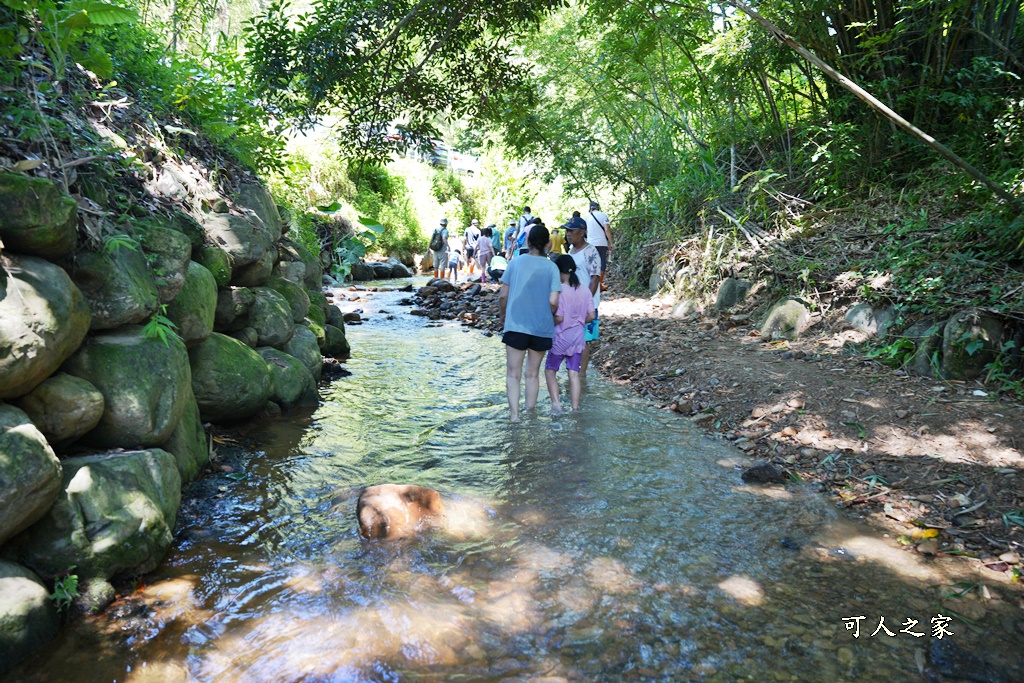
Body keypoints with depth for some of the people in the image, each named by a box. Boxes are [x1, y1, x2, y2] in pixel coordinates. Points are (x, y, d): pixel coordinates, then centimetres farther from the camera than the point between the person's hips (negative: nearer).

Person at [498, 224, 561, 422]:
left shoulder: (516, 262, -1)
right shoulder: (551, 267, -3)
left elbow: (503, 295, 0)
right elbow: (553, 301, -10)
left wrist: (502, 315, 17)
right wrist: (551, 317, 11)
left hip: (515, 326, -1)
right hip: (542, 328, 1)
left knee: (513, 374, 5)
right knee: (533, 373, 16)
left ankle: (514, 414, -5)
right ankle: (531, 411, 23)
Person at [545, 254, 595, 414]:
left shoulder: (559, 291, -17)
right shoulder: (585, 291, -1)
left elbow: (559, 317, -20)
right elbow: (591, 315, 0)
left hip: (561, 337, -5)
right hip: (578, 337, 5)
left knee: (550, 370, 10)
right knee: (574, 372, 10)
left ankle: (555, 402, -4)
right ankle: (575, 407, 10)